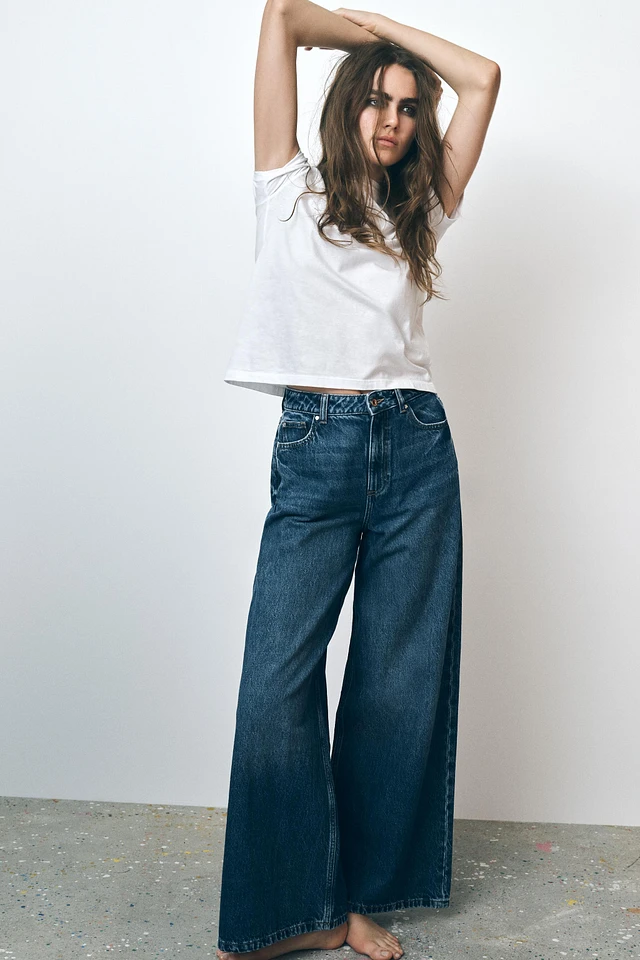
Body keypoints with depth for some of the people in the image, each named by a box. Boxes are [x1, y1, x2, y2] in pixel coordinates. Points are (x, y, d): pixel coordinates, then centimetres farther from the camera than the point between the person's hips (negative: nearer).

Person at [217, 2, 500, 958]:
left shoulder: (418, 214, 18)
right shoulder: (292, 192, 10)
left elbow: (481, 78, 16)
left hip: (415, 450, 3)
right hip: (315, 449, -3)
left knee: (399, 683, 5)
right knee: (277, 682, -7)